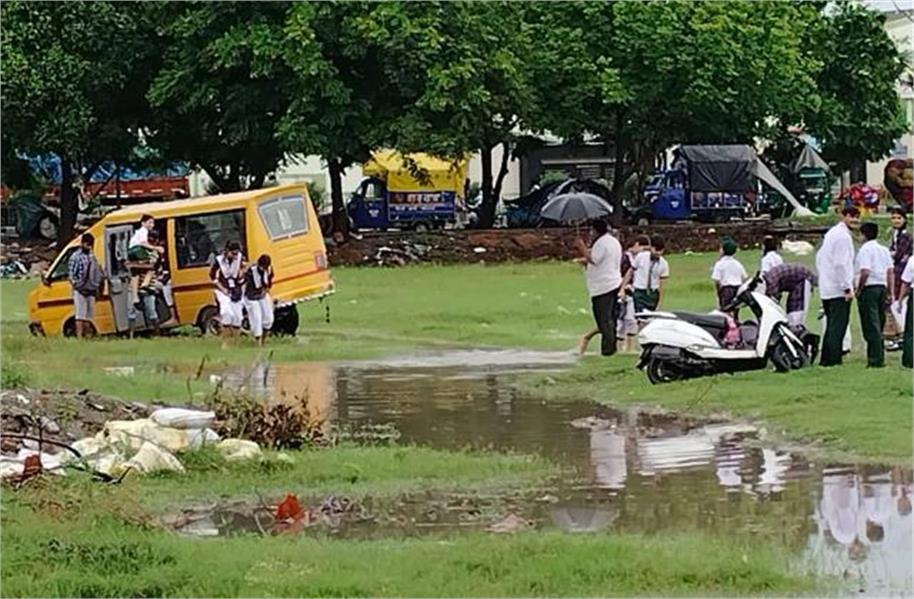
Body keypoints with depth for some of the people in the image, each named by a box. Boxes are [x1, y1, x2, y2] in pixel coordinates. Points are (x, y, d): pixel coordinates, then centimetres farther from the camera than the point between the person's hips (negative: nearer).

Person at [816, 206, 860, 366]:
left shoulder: (831, 233, 16)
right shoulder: (843, 236, -14)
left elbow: (819, 258, 22)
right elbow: (841, 264, -21)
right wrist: (847, 288, -19)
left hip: (826, 290, 10)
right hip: (838, 290, -10)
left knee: (831, 326, 15)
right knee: (838, 328, -8)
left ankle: (826, 359, 18)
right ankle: (833, 359, -9)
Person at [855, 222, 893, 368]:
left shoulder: (865, 250, -10)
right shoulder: (884, 250, 14)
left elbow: (865, 272, -20)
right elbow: (890, 272, 12)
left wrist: (858, 290, -10)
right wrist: (891, 292, 14)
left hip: (869, 288, -7)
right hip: (882, 287, 7)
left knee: (871, 326, -7)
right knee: (878, 324, 13)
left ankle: (875, 359, -10)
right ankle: (879, 357, 14)